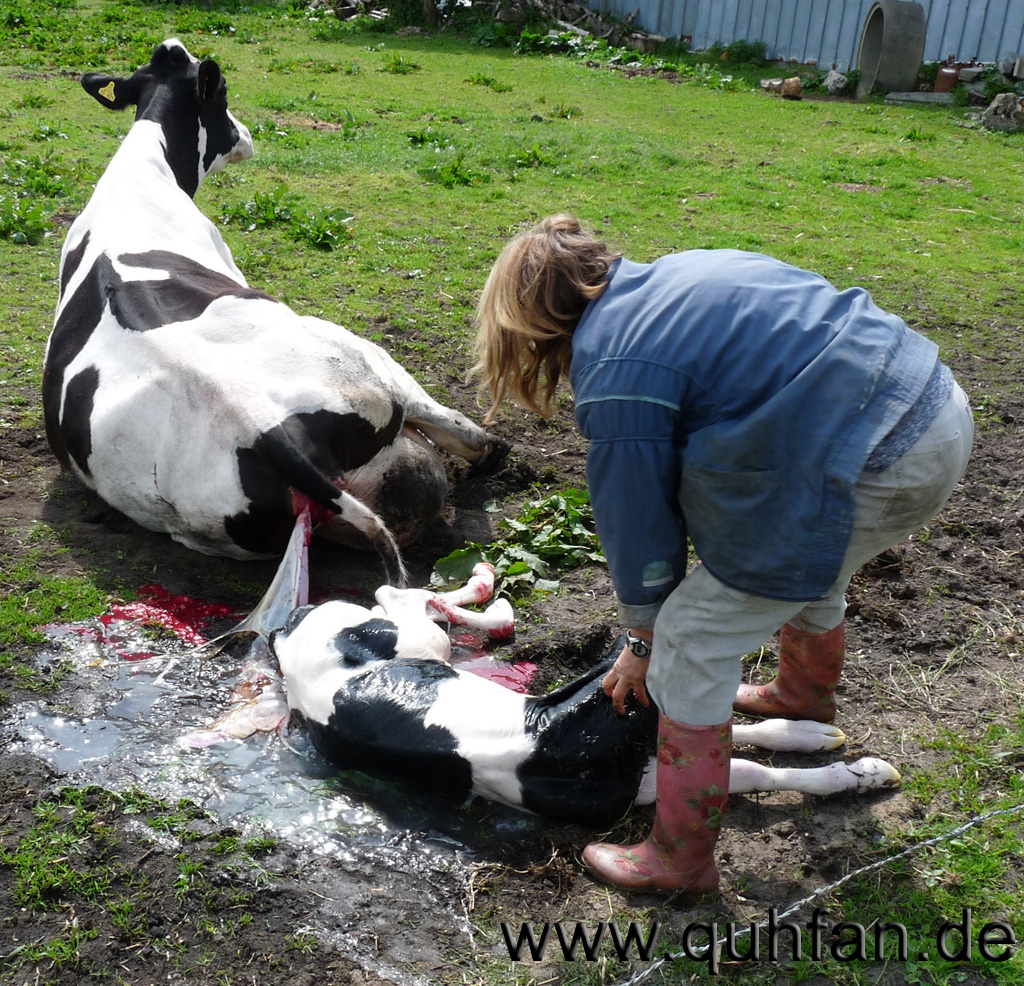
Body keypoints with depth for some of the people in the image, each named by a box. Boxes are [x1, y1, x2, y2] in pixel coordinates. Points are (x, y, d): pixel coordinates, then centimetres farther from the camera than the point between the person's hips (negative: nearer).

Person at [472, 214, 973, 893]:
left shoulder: (616, 374, -11)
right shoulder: (678, 273, 16)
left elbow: (638, 522, -2)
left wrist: (643, 640, 17)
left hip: (869, 474, -10)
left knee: (691, 641, 3)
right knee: (811, 568, 37)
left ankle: (680, 859, 19)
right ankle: (806, 695, 67)